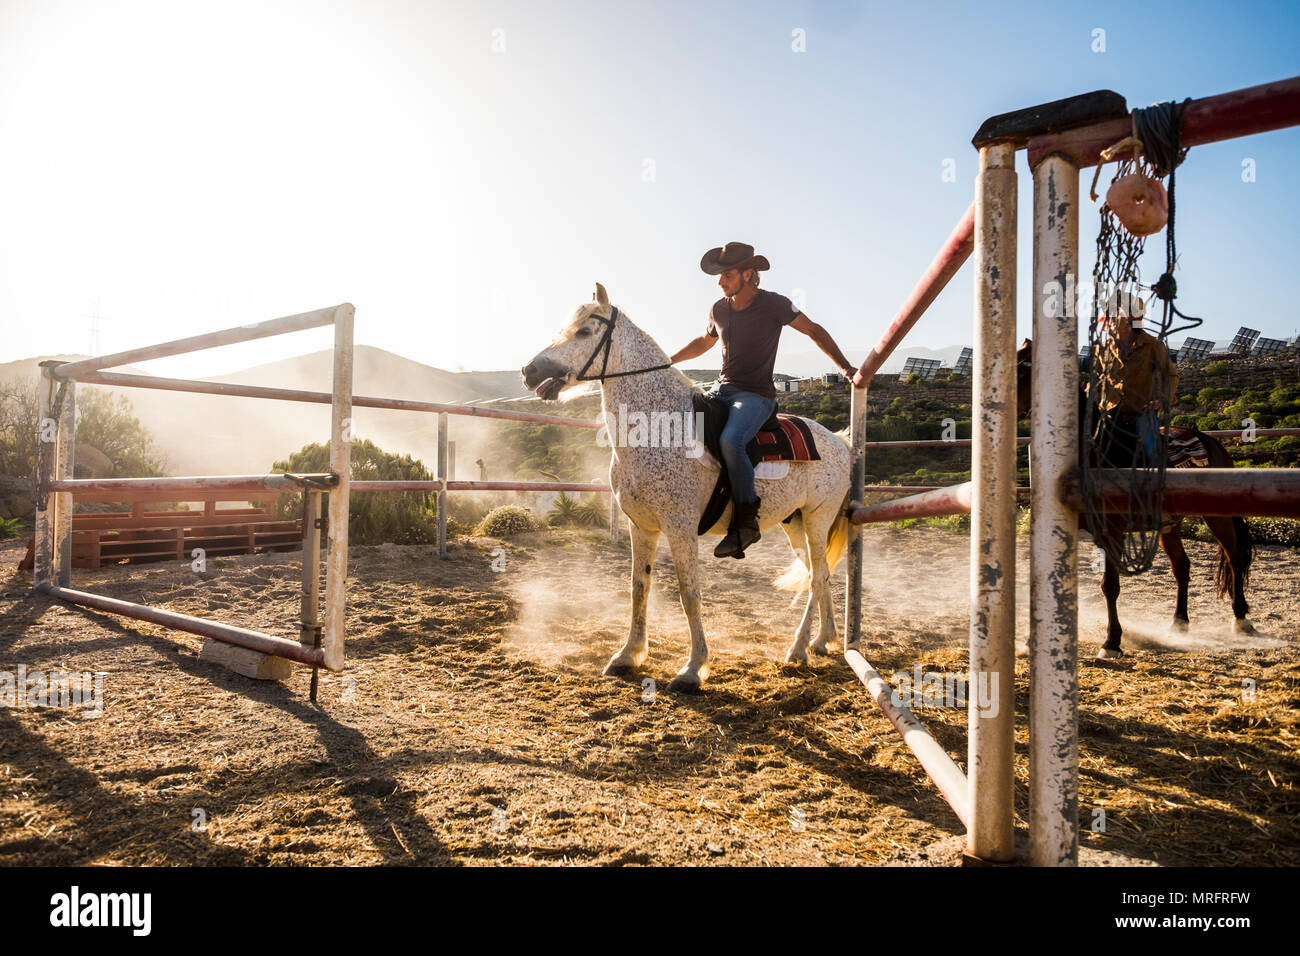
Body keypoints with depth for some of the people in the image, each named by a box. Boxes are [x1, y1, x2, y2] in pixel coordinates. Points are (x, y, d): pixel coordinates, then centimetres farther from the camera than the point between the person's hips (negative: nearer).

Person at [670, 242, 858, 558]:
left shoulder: (773, 304, -7)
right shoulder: (719, 309, 9)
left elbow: (815, 331, 2)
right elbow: (704, 342, 29)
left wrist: (845, 367, -7)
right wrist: (666, 362, 25)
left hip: (756, 396, -6)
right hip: (721, 390, 6)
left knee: (730, 440, -35)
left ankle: (746, 520, -22)